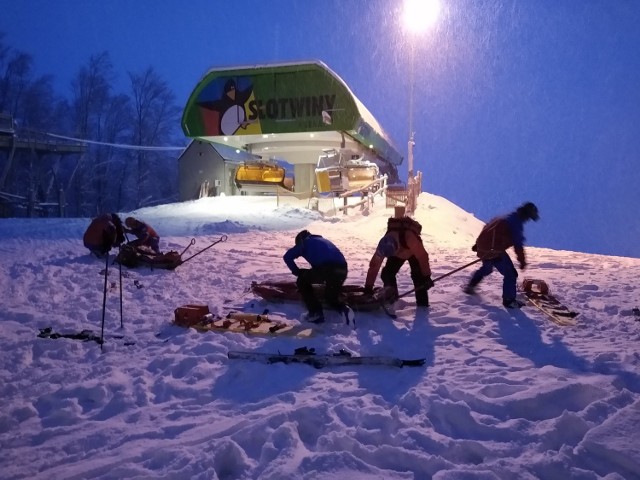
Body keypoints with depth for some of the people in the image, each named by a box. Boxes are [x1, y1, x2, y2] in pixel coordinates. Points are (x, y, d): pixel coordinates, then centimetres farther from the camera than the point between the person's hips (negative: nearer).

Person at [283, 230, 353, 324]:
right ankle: (344, 308, -1)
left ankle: (316, 313, 16)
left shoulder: (305, 242, 24)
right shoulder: (323, 240, 40)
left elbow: (287, 256, 14)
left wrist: (297, 271, 25)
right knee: (331, 298, 29)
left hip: (325, 269, -6)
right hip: (342, 269, 6)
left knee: (302, 281, 24)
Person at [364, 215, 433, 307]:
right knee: (387, 274, -8)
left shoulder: (410, 238, -48)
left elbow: (423, 257, -38)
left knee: (418, 276, -20)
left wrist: (426, 277, -32)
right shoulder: (384, 244, -34)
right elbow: (374, 265, -28)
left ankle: (422, 305, -11)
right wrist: (368, 287, -27)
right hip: (398, 253, 4)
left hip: (414, 252, -3)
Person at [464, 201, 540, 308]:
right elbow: (518, 244, -12)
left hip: (483, 248, 9)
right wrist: (522, 260, -5)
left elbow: (487, 228, 25)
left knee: (486, 268, 34)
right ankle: (508, 300, 5)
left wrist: (478, 245, 33)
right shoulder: (516, 222, -9)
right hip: (494, 251, -9)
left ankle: (470, 286, 44)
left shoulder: (505, 217, 19)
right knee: (510, 274, -1)